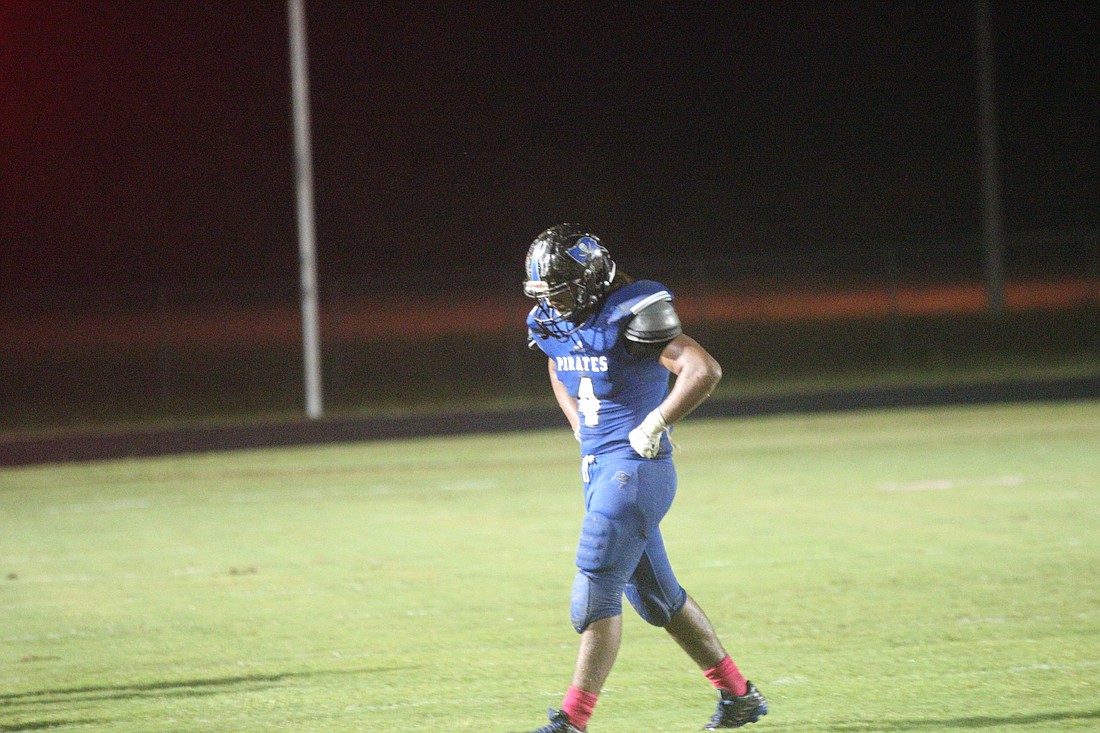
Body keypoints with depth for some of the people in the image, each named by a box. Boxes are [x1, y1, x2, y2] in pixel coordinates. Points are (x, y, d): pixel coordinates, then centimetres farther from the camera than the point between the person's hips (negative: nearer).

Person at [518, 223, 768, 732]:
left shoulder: (630, 315, -19)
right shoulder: (551, 323, 6)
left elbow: (704, 371, -26)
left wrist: (654, 425, -20)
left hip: (635, 467, -9)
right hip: (599, 470, 9)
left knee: (596, 590, -13)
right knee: (655, 594, 14)